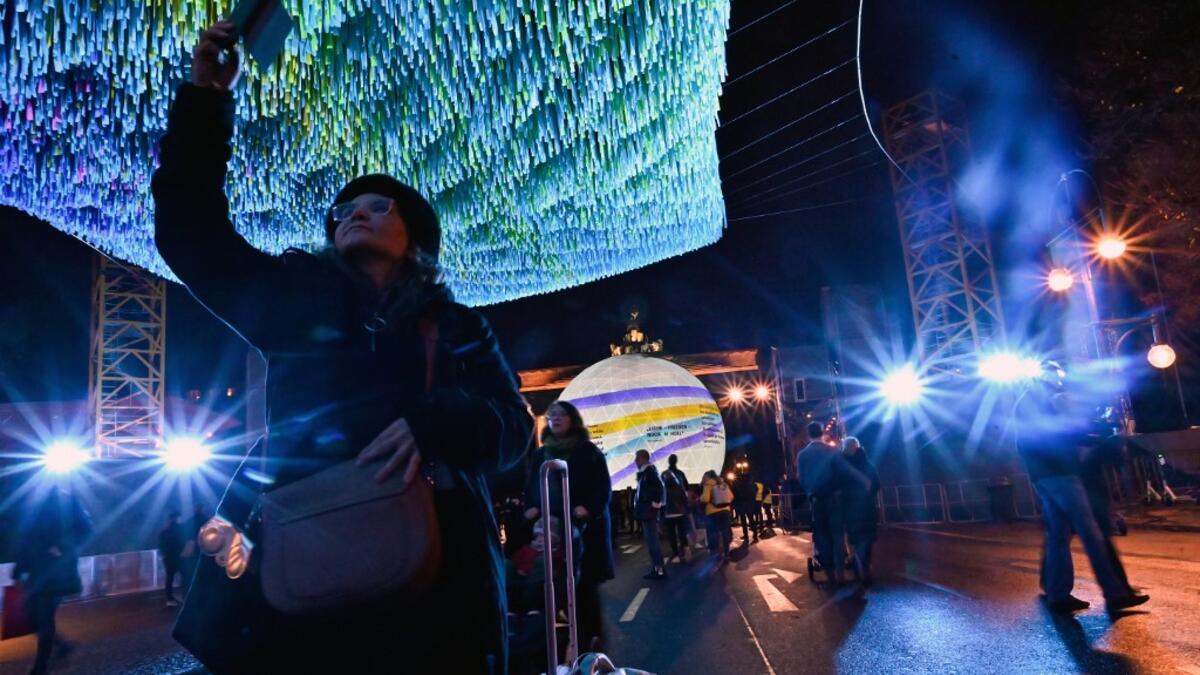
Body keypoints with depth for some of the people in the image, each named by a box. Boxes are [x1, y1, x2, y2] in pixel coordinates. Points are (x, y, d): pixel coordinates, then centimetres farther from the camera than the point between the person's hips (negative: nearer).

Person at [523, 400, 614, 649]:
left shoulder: (589, 451, 2)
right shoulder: (541, 455, 13)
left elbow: (603, 486, -4)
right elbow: (531, 487, 13)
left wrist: (589, 508, -20)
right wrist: (530, 508, -7)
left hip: (584, 526, -3)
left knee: (585, 583, 0)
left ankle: (591, 636, 13)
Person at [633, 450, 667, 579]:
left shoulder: (650, 471, -14)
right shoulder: (644, 472, 14)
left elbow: (660, 488, -24)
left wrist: (655, 504, -17)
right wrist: (638, 504, 15)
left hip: (649, 511, -10)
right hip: (646, 511, 10)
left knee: (652, 540, -7)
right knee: (651, 540, 13)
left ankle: (660, 569, -3)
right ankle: (656, 568, 19)